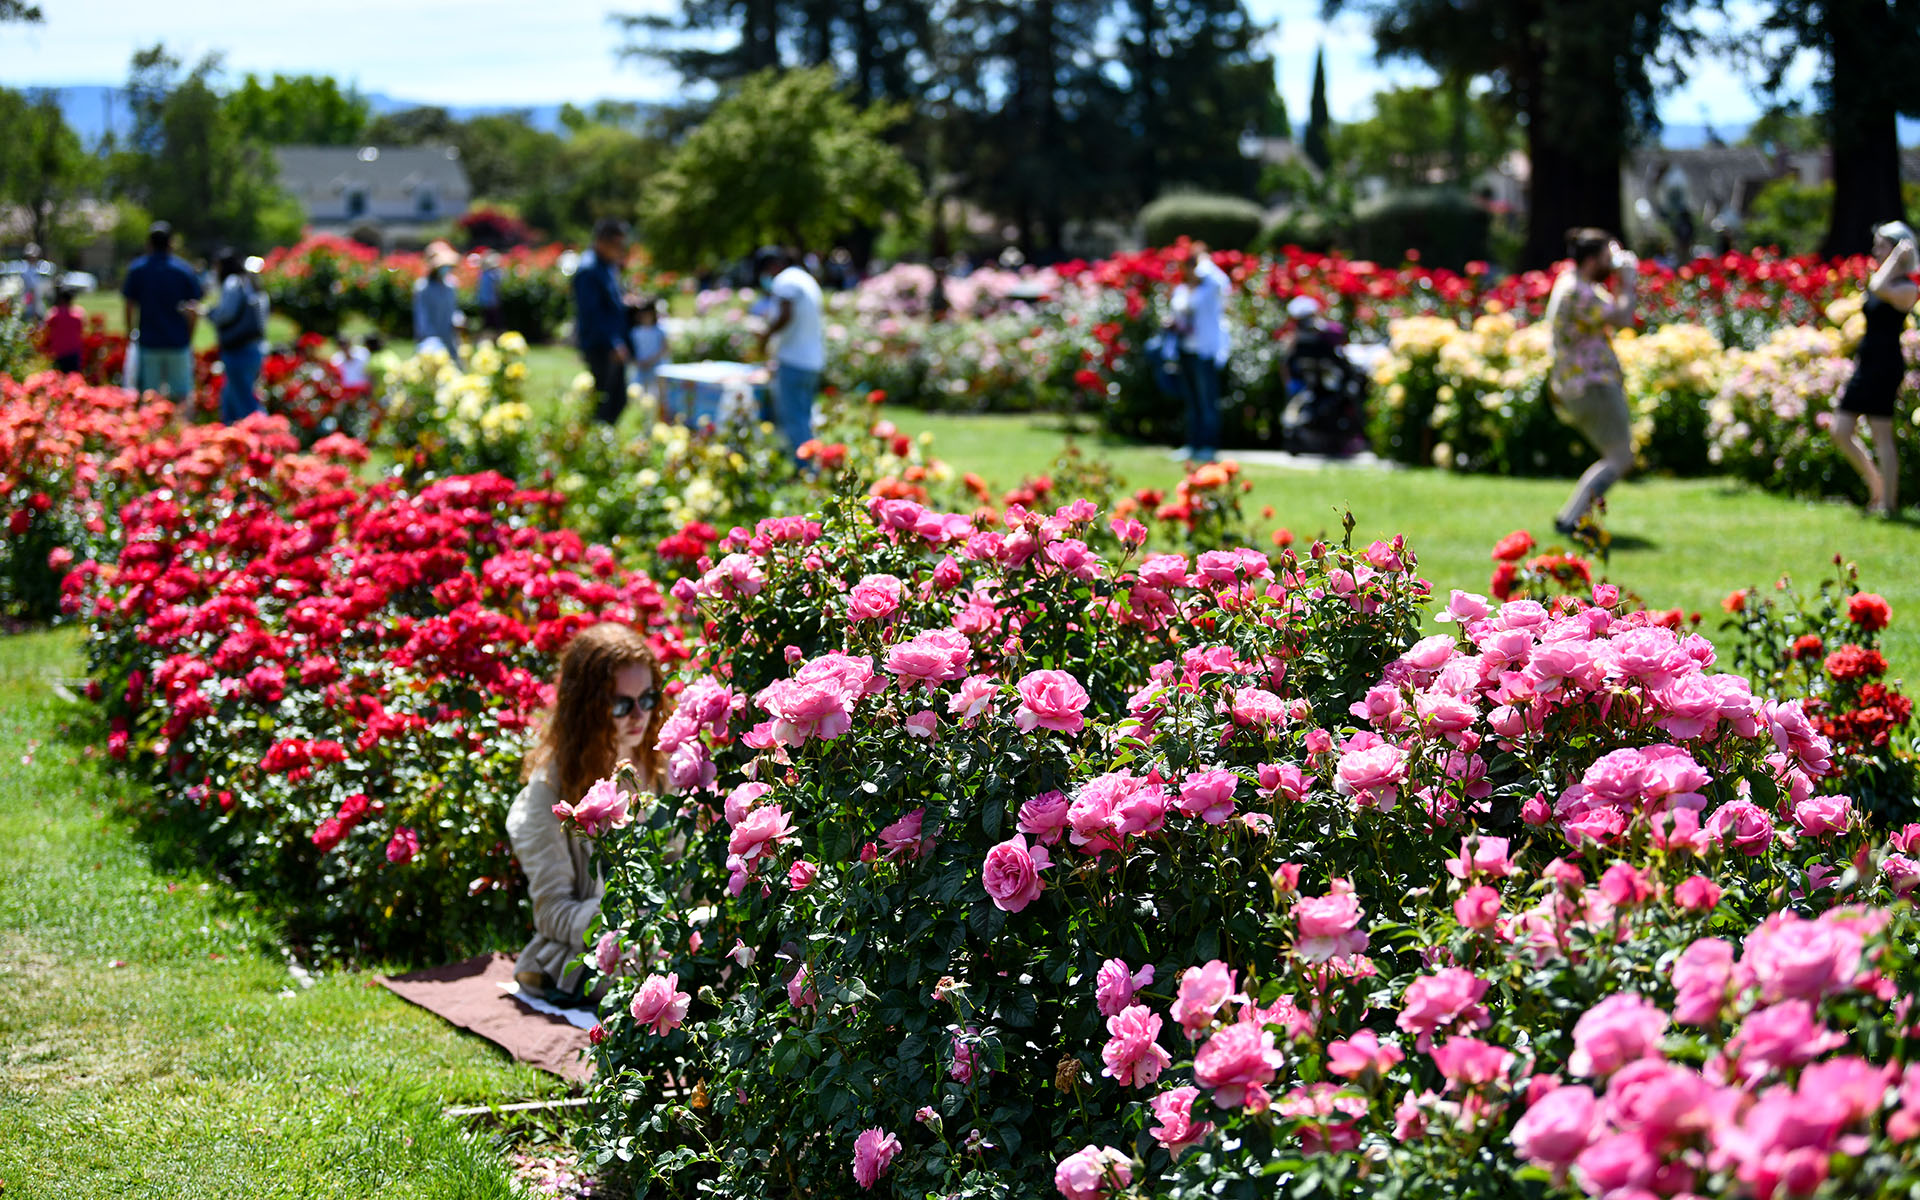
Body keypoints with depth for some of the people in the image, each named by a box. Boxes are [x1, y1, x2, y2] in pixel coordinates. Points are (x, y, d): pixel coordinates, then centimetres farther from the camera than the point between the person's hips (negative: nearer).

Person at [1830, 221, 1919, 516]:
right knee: (1841, 431, 7)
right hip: (1865, 365, 9)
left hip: (1886, 366, -9)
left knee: (1882, 437, -5)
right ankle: (1876, 484, 21)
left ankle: (1888, 502, 2)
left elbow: (1879, 288, -33)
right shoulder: (1878, 279, 15)